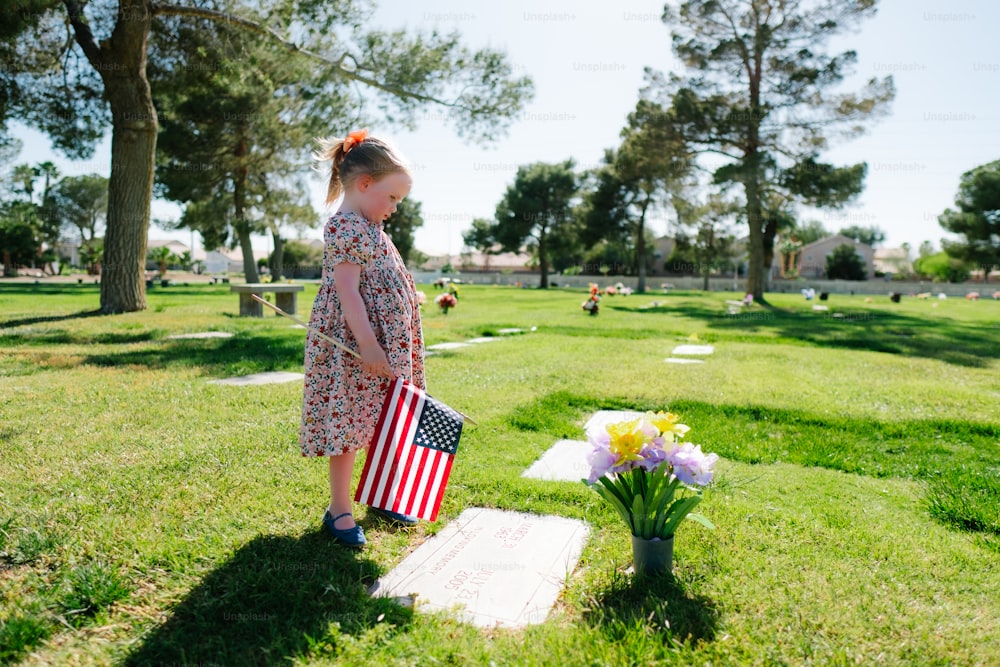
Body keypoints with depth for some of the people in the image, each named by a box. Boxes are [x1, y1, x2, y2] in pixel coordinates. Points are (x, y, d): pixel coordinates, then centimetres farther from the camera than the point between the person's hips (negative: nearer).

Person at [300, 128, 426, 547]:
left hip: (388, 345, 10)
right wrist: (367, 343, -25)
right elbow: (347, 290, -21)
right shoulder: (344, 227, -13)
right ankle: (339, 511, 12)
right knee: (347, 425, 0)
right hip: (353, 348, -10)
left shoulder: (371, 229, 17)